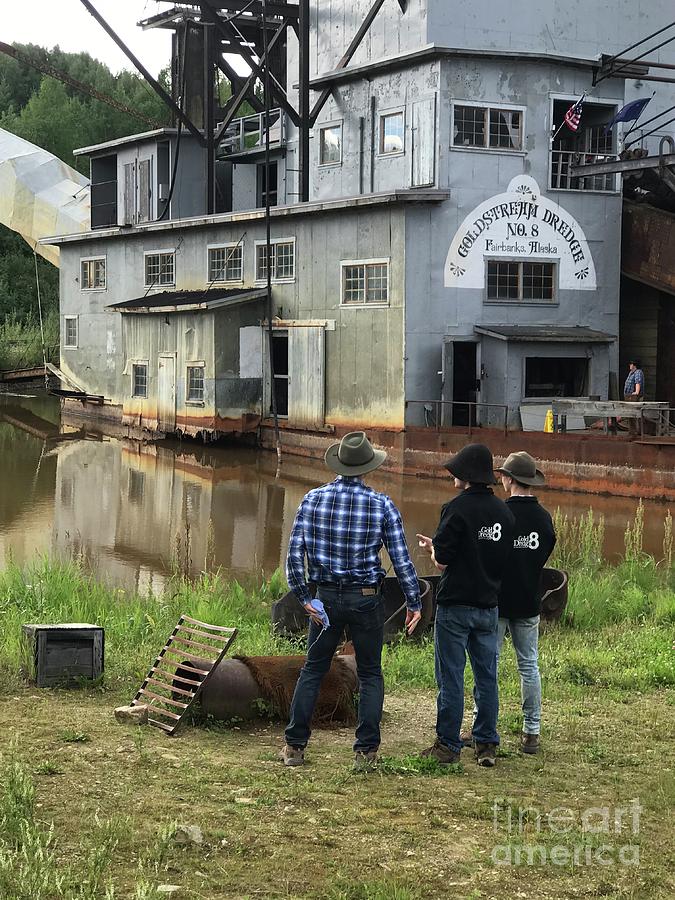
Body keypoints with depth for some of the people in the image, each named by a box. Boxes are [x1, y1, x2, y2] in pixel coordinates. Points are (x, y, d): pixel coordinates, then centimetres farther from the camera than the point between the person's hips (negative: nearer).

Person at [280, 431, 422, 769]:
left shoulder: (312, 499, -2)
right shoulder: (381, 504, -7)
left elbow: (294, 553, -3)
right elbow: (401, 558, -5)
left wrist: (303, 597, 3)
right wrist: (414, 603, 3)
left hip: (327, 598, 2)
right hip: (367, 598, -1)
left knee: (312, 670, 13)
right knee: (370, 674, 10)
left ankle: (294, 745, 13)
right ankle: (365, 750, 8)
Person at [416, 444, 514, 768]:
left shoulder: (457, 508, -14)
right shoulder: (503, 511, 7)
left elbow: (442, 560, -15)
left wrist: (433, 547, 9)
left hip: (455, 605, -6)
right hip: (489, 605, 6)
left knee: (451, 678, 1)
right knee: (487, 677, 11)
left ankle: (448, 745, 6)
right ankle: (487, 745, 15)